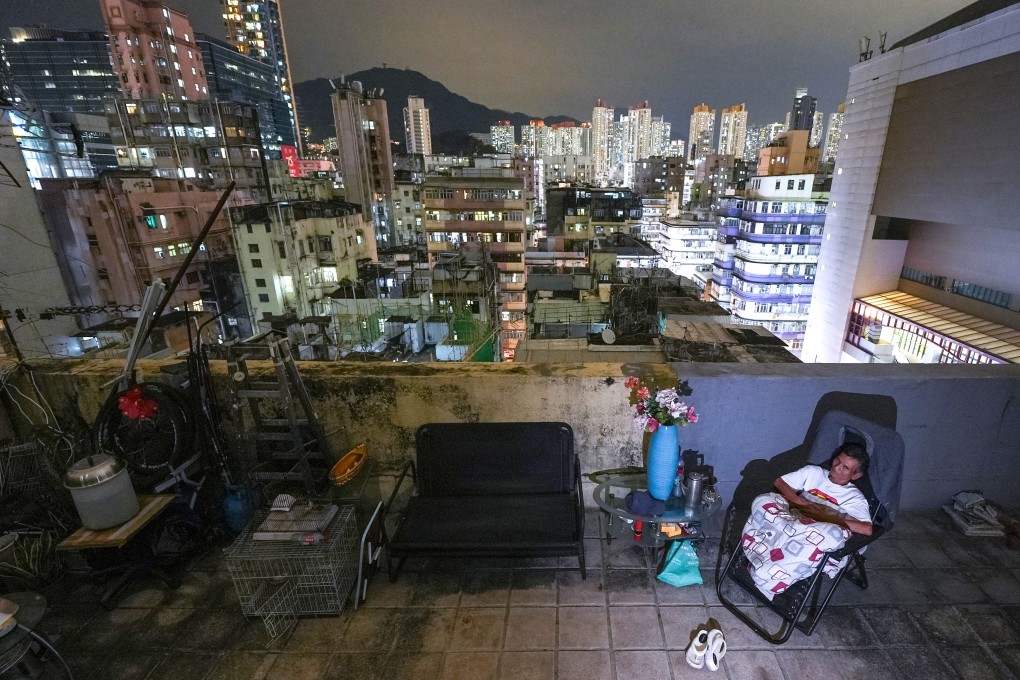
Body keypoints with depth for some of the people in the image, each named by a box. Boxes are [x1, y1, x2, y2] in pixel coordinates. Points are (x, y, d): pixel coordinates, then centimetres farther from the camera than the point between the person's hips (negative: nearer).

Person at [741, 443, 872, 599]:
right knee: (763, 501, -29)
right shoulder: (813, 472, 18)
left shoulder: (855, 498, 10)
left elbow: (867, 529, -7)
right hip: (792, 518, 1)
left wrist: (828, 518, -14)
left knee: (834, 534, -40)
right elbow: (779, 482, 12)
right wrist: (802, 502, -4)